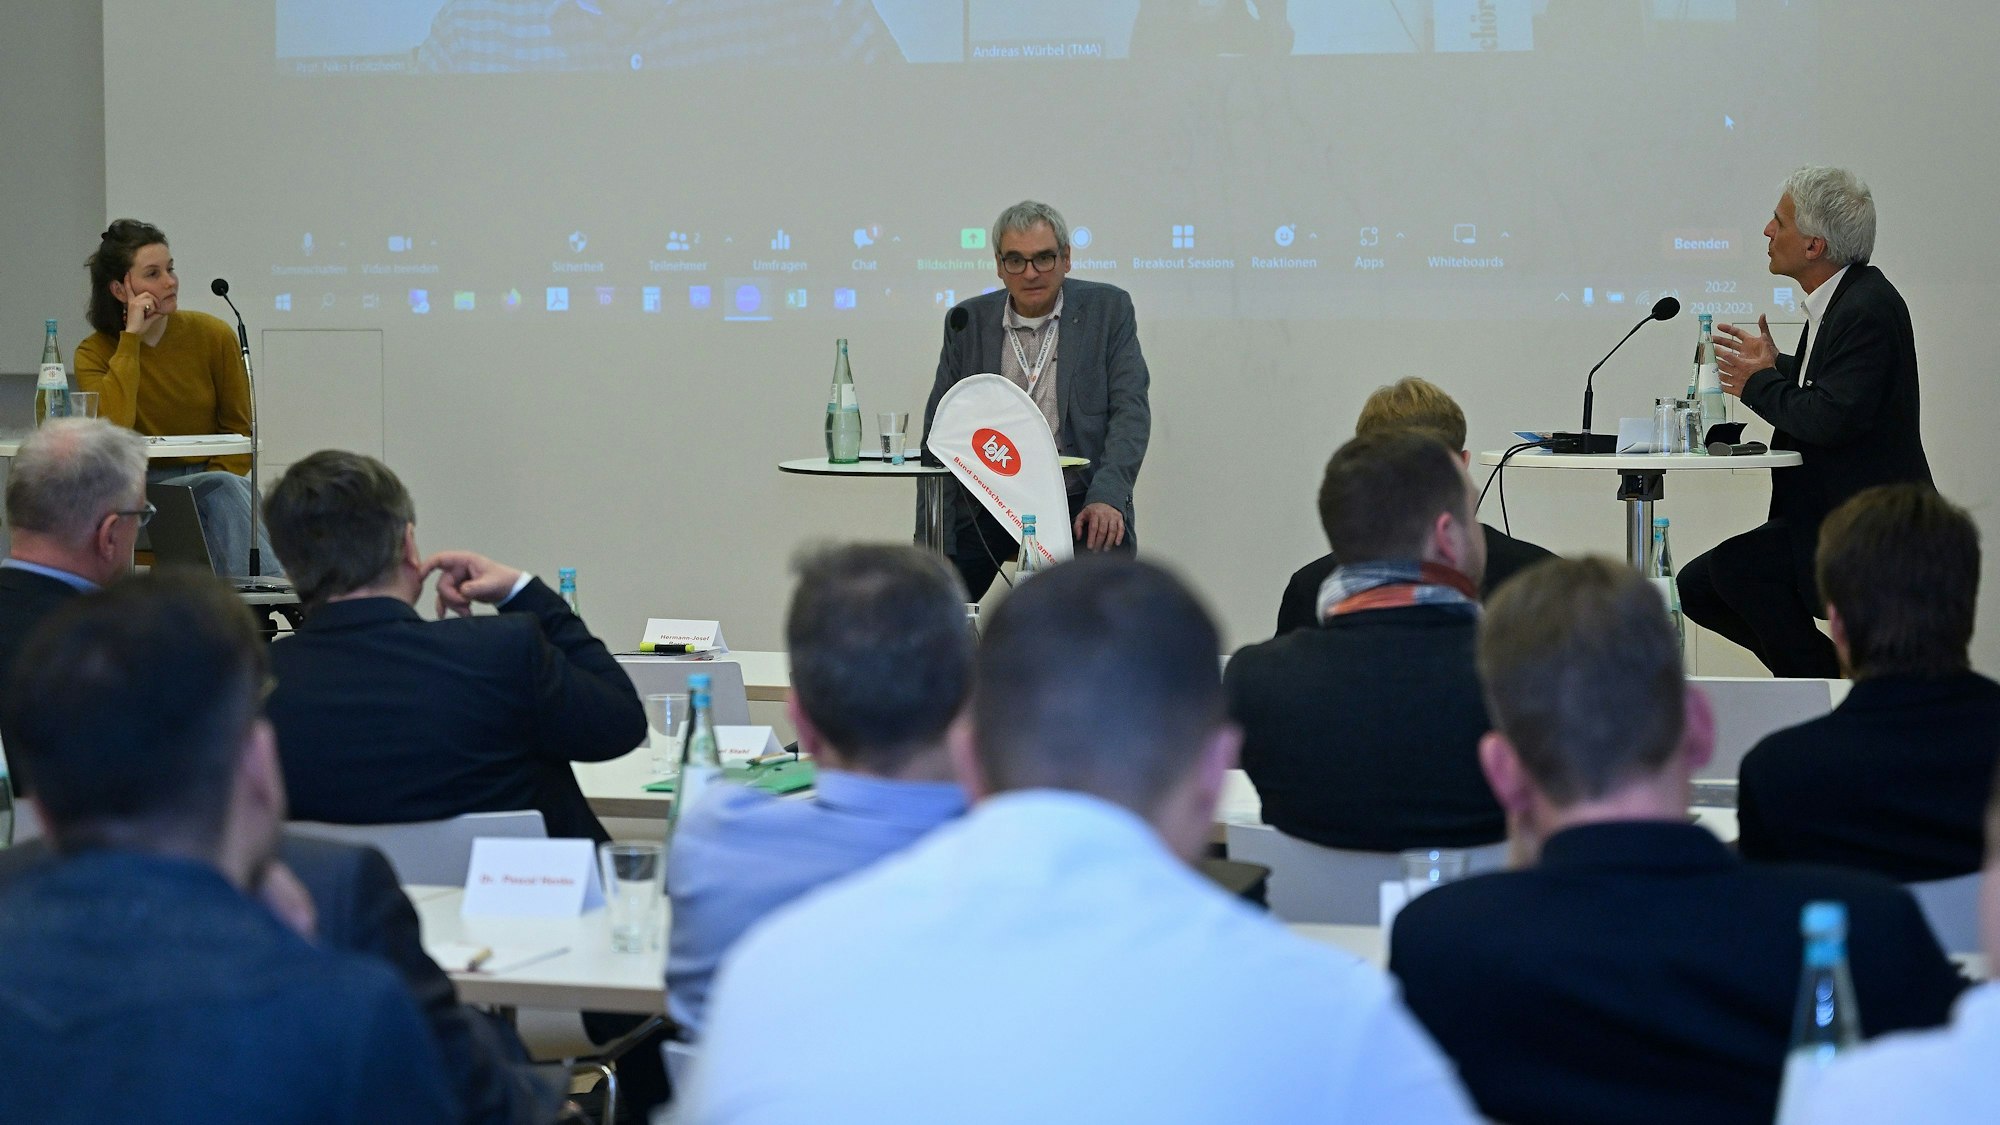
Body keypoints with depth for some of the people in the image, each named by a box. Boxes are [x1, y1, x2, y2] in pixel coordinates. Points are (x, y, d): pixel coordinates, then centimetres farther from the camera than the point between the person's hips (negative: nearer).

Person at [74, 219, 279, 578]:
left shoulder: (213, 335, 0)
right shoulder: (94, 354, -3)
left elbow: (241, 431, 6)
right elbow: (112, 429, -23)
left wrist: (214, 478, -14)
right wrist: (131, 339, -17)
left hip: (216, 478, 2)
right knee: (224, 489, -33)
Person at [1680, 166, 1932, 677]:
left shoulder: (1867, 309, -22)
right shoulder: (1843, 297, 9)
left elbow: (1834, 418, -31)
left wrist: (1759, 384, -15)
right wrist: (1776, 366, 8)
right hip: (1823, 512, 10)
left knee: (1733, 566, -25)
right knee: (1696, 588, 7)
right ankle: (1825, 674, 17)